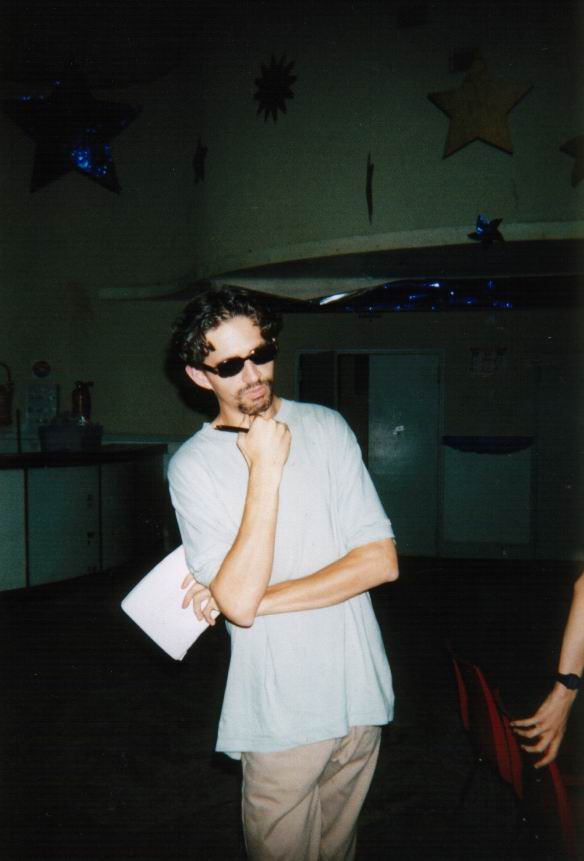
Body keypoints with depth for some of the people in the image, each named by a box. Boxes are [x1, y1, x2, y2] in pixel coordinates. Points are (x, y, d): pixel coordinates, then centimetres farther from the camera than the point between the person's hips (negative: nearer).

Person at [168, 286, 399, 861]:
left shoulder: (327, 427, -2)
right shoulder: (193, 465, -11)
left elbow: (381, 560, -7)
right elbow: (240, 602, -20)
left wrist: (259, 598, -14)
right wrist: (265, 471, -22)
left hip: (360, 691, 3)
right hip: (280, 713, -2)